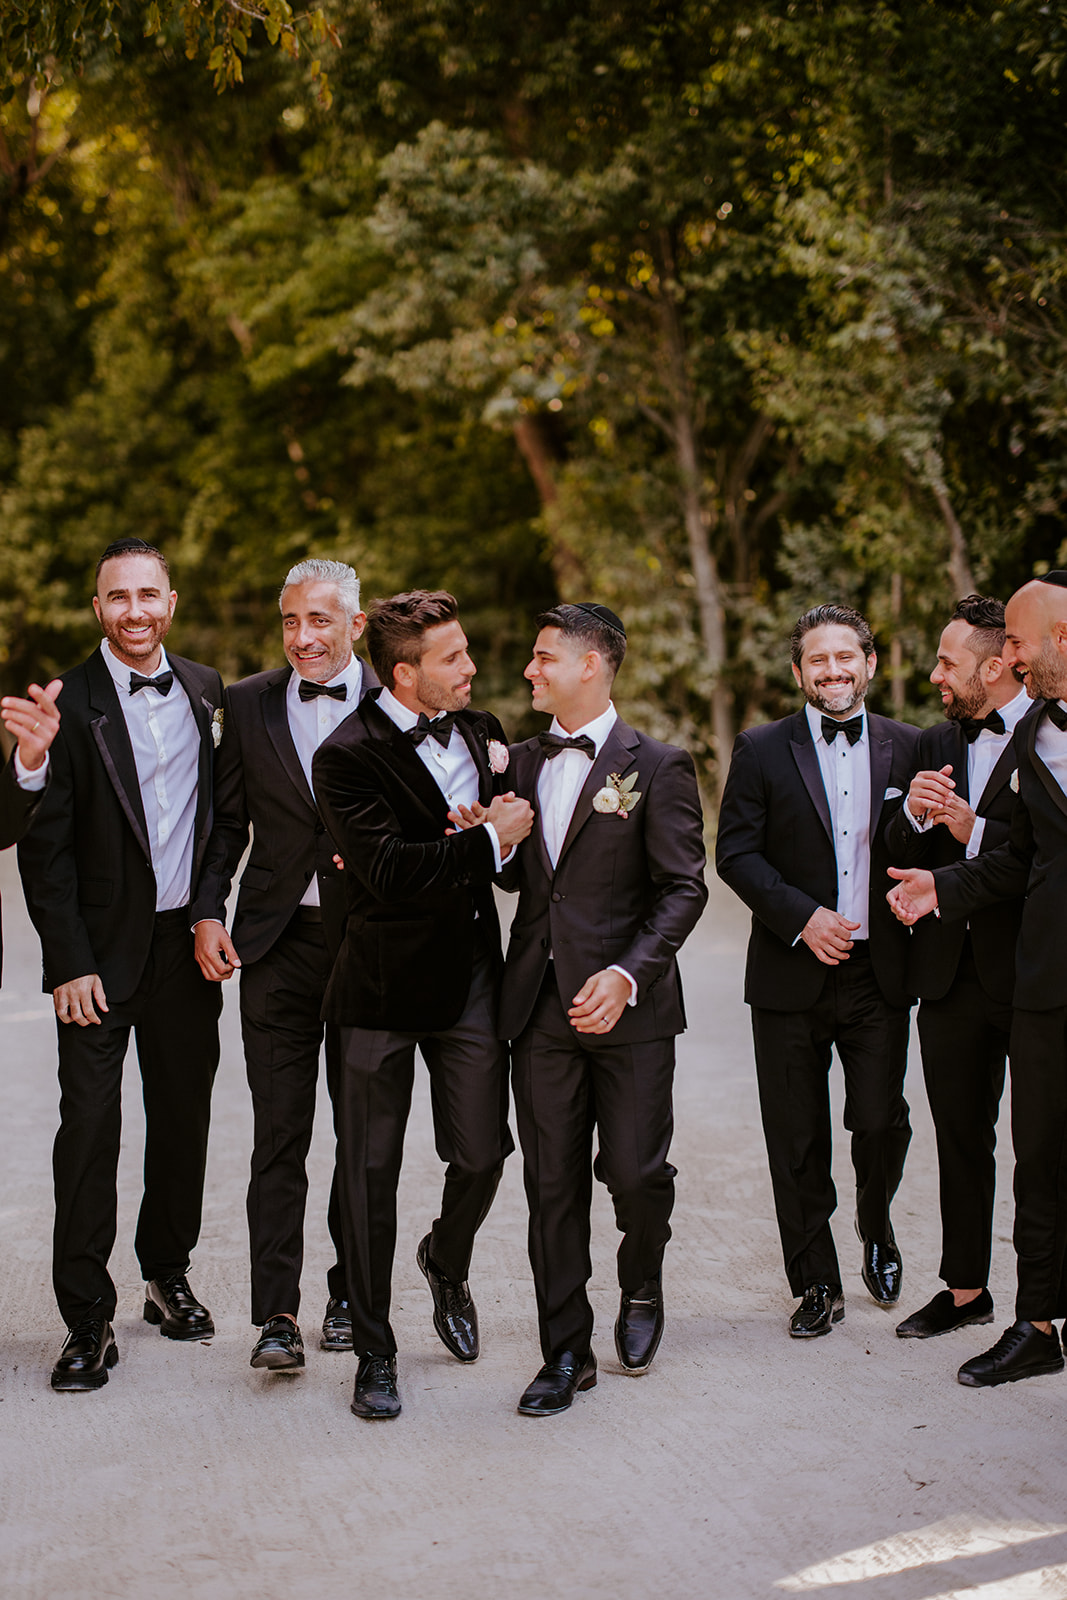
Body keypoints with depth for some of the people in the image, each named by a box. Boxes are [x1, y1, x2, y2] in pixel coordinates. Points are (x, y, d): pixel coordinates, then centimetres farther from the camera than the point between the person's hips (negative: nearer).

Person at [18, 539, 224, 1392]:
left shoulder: (206, 690, 6)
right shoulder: (69, 703, -7)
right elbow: (45, 847, -8)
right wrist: (69, 963, -12)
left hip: (186, 943, 4)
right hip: (103, 950, -4)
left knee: (184, 1115, 12)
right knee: (89, 1127, -5)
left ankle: (168, 1273, 29)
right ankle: (89, 1320, 0)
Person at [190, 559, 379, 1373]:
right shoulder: (247, 703, 5)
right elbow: (227, 818, 9)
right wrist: (208, 912, 0)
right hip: (278, 941, 1)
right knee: (279, 1133, -1)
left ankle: (351, 1291, 24)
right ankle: (276, 1313, 2)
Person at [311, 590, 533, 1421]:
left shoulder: (481, 730, 7)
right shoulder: (348, 756, -14)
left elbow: (514, 831, 18)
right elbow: (389, 874, -23)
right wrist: (488, 841, -16)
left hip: (472, 977, 5)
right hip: (387, 985, -5)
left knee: (482, 1153, 7)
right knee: (371, 1169, 4)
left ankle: (448, 1263, 41)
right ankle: (374, 1352, 16)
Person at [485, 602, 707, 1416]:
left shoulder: (657, 766, -4)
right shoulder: (522, 763, 13)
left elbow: (682, 888, -8)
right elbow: (516, 874, 16)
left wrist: (628, 974, -19)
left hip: (627, 1008, -4)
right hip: (540, 1006, 4)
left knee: (636, 1172, -2)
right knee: (552, 1185, 4)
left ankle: (642, 1287, 30)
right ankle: (567, 1353, 13)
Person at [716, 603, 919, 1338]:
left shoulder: (908, 748, 7)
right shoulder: (762, 750, 2)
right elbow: (736, 852, -3)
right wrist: (803, 917, -13)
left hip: (880, 974, 1)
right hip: (792, 975, -1)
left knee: (882, 1123, -2)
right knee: (798, 1141, 4)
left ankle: (876, 1226, 30)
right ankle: (817, 1286, 18)